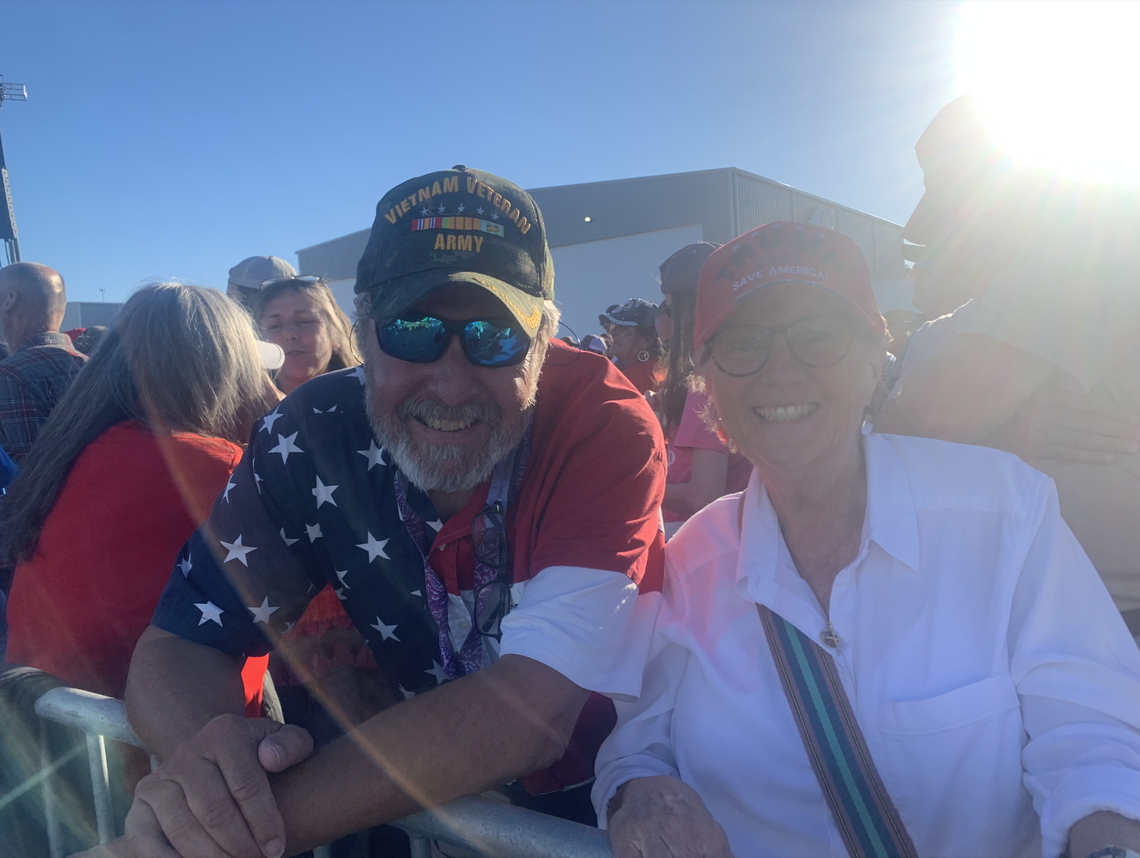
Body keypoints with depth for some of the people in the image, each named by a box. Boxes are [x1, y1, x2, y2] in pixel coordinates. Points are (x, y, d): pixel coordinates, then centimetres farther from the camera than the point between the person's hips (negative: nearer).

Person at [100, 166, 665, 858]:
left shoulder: (607, 429, -25)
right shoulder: (309, 435, -14)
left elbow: (531, 706, -32)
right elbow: (180, 642, -10)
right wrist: (204, 749, -32)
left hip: (596, 800, -1)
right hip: (417, 792, 2)